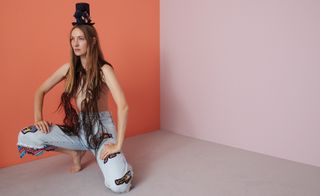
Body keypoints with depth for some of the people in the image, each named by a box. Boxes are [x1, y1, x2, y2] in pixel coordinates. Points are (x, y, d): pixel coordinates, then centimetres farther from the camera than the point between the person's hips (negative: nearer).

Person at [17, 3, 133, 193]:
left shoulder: (104, 69, -15)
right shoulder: (69, 68, 1)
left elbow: (123, 106, -25)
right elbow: (40, 91, 10)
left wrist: (118, 145, -27)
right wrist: (38, 118, -7)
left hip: (101, 128, -5)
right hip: (77, 128, 5)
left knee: (118, 185, -27)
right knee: (26, 137, -16)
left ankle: (120, 162, 11)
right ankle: (77, 152, 7)